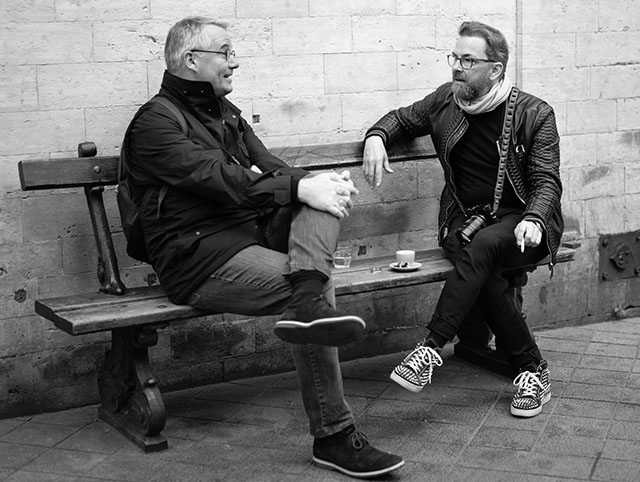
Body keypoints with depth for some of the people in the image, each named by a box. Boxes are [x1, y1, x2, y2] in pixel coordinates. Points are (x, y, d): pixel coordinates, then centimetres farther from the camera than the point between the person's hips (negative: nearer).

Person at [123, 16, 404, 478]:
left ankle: (306, 304, -39)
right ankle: (333, 436, -21)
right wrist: (299, 187, -24)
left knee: (329, 193, -12)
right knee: (315, 283, -25)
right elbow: (220, 180, -21)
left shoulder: (226, 112, 22)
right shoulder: (156, 121, -7)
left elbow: (269, 169, 12)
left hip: (252, 230, 8)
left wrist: (318, 181, -10)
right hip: (200, 257, -8)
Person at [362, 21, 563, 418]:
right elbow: (401, 119, 24)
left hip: (519, 221, -2)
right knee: (485, 273, -31)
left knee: (483, 245, -37)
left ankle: (432, 348, -36)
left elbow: (547, 181, -7)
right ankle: (532, 370, -19)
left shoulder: (535, 114, -2)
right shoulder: (446, 100, 8)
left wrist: (533, 220, -29)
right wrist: (376, 137, -1)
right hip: (465, 220, 2)